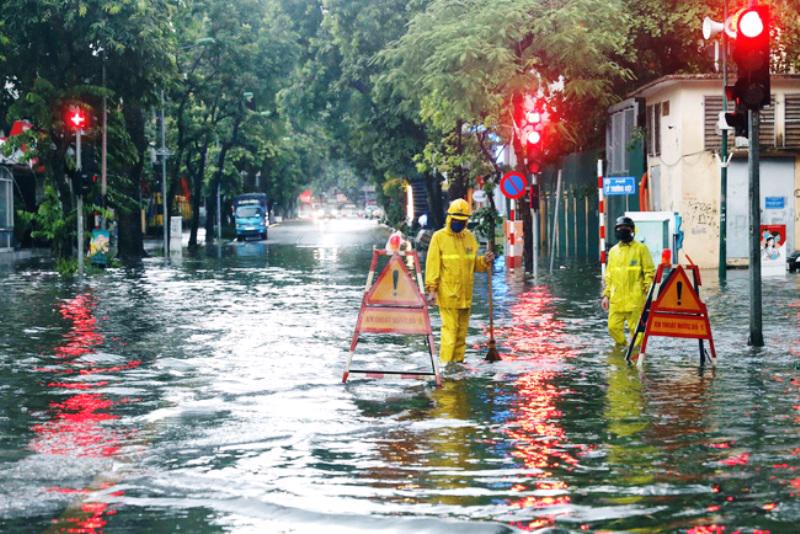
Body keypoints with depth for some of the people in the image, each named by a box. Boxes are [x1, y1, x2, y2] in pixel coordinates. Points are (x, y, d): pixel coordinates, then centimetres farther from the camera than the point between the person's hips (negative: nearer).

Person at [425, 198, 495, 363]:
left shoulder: (469, 237, 10)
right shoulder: (439, 237, -6)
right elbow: (433, 264, -8)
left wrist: (484, 261, -3)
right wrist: (432, 289, -13)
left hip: (465, 294, 6)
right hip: (447, 294, -6)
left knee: (462, 330, 11)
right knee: (450, 328, -9)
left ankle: (458, 361, 19)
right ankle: (446, 362, -5)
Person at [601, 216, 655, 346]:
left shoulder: (640, 249, 1)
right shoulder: (613, 251, 16)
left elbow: (649, 272, -1)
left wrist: (648, 292, -10)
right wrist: (606, 295, 15)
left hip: (635, 298, -5)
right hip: (616, 299, 5)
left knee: (636, 328, -3)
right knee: (613, 327, 2)